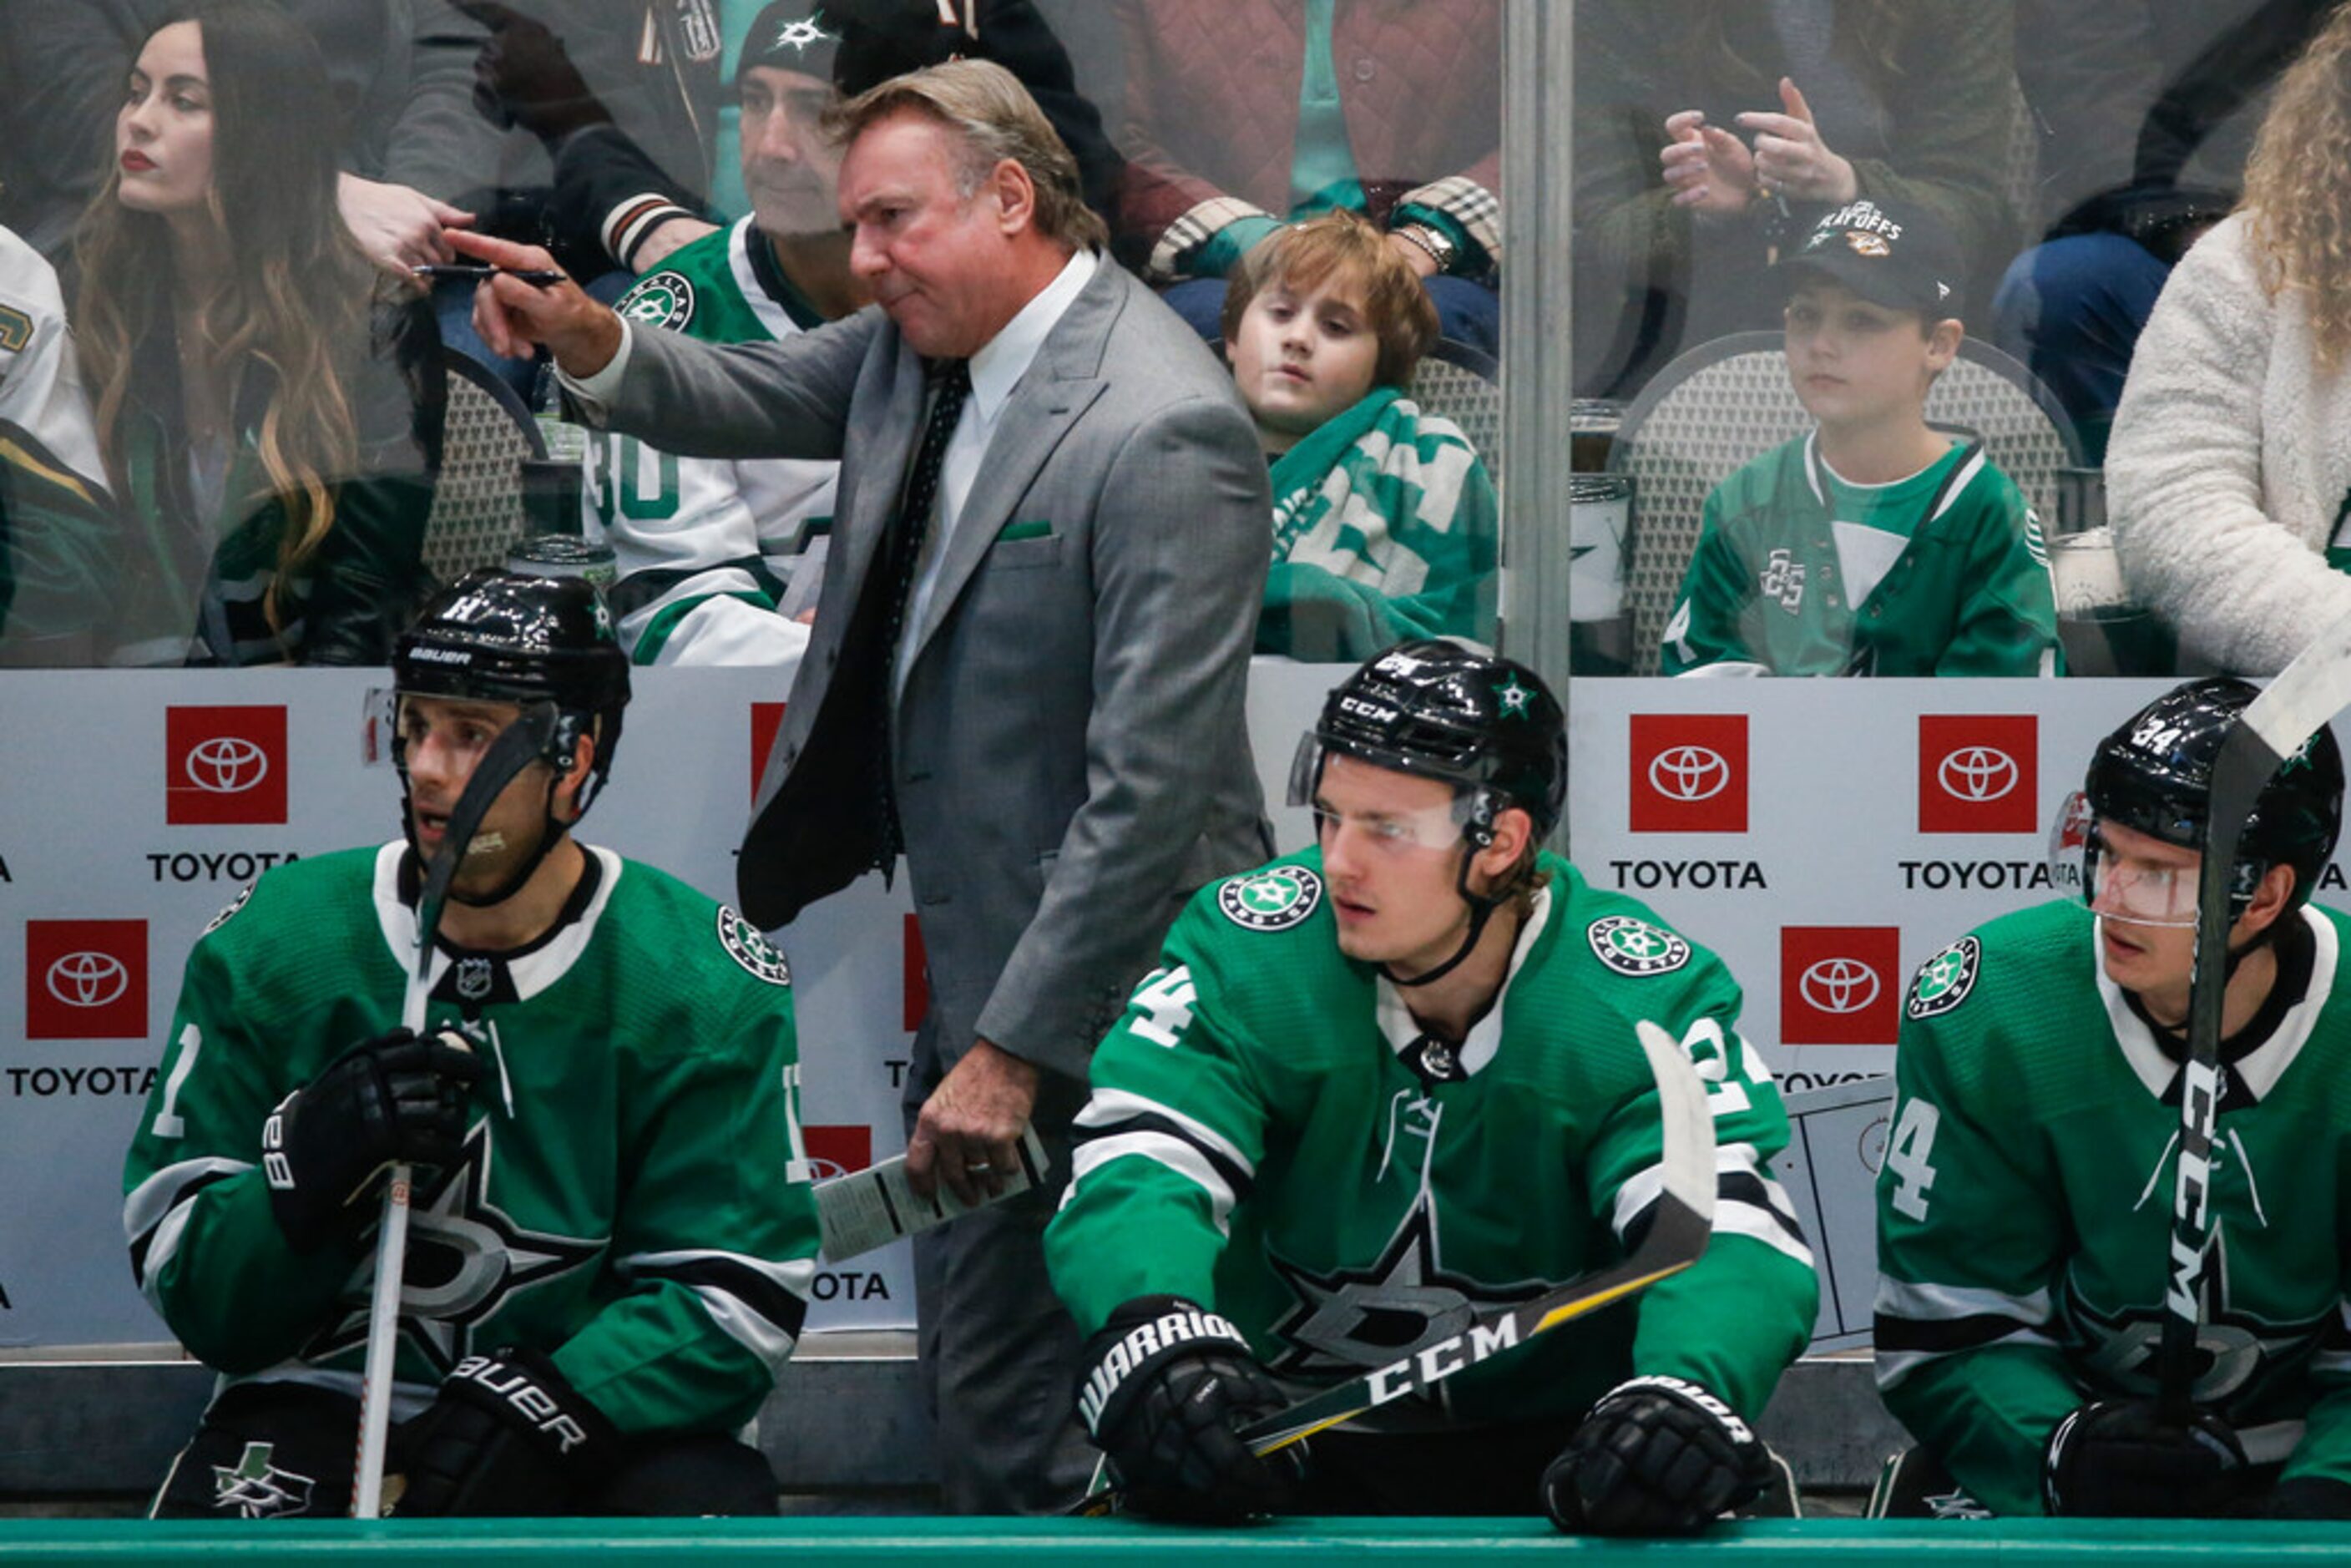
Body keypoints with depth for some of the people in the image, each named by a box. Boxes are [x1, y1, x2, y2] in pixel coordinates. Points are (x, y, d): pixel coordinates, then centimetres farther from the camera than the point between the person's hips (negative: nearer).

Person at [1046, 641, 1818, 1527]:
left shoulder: (1646, 1000, -11)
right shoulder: (1244, 953, -11)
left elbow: (1730, 1229, -22)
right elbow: (1131, 1175, -20)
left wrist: (1685, 1394, -46)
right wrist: (1156, 1340, -45)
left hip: (1559, 1447, -1)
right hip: (1287, 1444, 1)